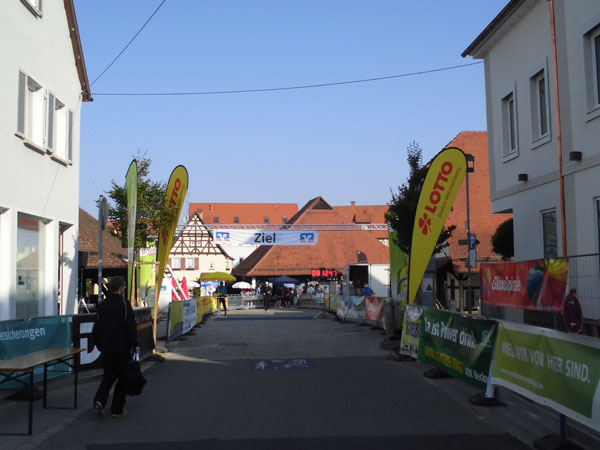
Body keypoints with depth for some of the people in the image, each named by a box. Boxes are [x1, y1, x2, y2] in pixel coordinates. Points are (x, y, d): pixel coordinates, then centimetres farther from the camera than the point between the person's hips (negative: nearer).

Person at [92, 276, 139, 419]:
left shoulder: (103, 305, 6)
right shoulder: (124, 304, -11)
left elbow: (97, 327, 10)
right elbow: (130, 327, -15)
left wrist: (99, 344, 20)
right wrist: (135, 344, -8)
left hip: (107, 348, 5)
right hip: (122, 347, -5)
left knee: (108, 375, 15)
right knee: (123, 377, 7)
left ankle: (99, 400, -8)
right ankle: (117, 409, 11)